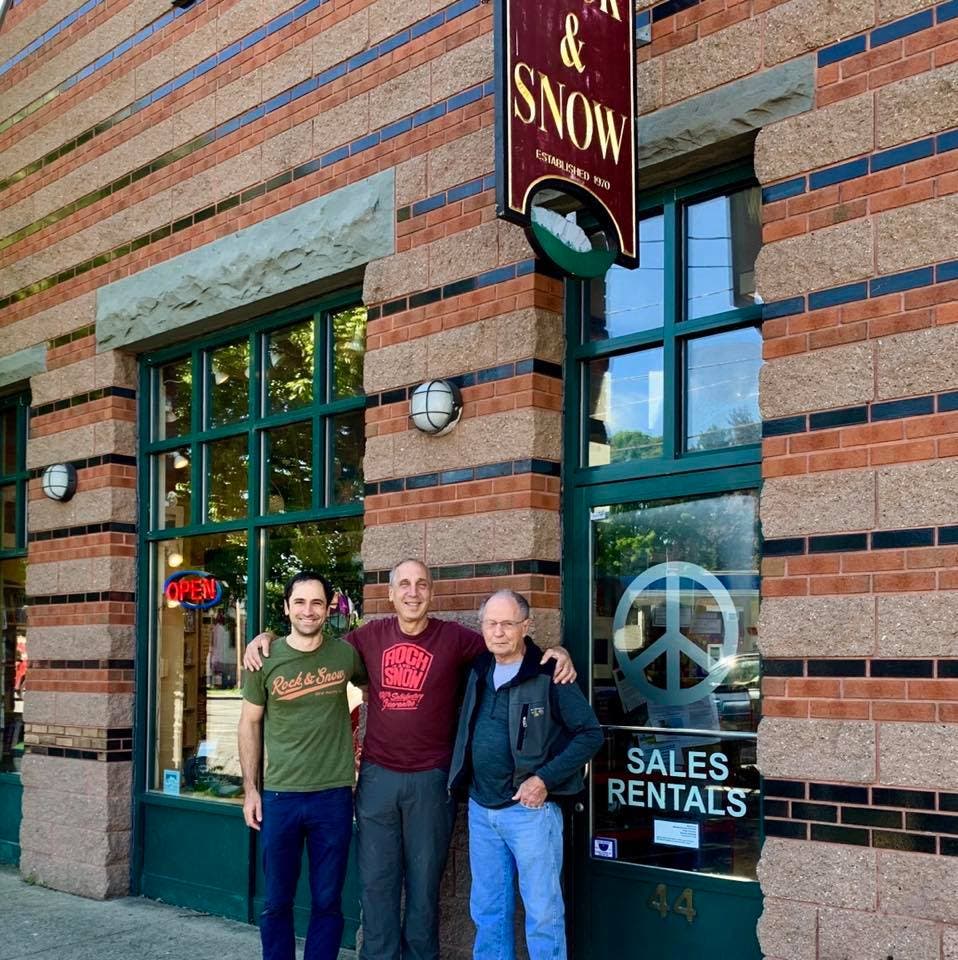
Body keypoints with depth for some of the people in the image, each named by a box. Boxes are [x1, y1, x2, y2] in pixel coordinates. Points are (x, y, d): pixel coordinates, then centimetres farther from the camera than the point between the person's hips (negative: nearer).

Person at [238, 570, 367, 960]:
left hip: (334, 796, 1)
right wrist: (250, 790, 2)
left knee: (328, 902, 8)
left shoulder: (346, 653, 0)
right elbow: (249, 723, 4)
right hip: (279, 796, 0)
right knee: (276, 902, 9)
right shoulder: (265, 659, -3)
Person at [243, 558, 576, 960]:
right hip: (377, 776, 2)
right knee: (375, 882, 9)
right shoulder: (370, 636, 3)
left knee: (424, 883, 11)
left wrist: (556, 652, -20)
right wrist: (265, 638, 5)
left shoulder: (455, 638, -6)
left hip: (431, 779, -2)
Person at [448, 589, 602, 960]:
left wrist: (545, 779, -18)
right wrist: (461, 781, 7)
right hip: (480, 809, 6)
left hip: (530, 809, -6)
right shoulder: (478, 671, 6)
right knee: (488, 910, 14)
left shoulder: (549, 675, -11)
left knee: (543, 912, 2)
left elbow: (590, 734, -10)